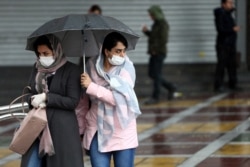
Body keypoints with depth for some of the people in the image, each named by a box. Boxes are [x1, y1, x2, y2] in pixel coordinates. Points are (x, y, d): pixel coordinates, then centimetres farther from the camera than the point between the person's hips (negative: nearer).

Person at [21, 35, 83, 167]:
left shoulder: (71, 70, -6)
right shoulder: (37, 68, 10)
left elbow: (73, 102, -11)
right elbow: (29, 93, 15)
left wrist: (46, 98, -15)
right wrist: (33, 101, -9)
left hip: (62, 129, -5)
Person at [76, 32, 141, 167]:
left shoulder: (126, 68, -8)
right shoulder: (92, 66, 0)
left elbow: (119, 98, -20)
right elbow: (84, 100, 9)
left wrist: (91, 87, -21)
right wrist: (79, 127, 13)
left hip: (122, 131, -2)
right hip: (98, 131, 2)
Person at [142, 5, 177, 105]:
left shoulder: (163, 24, -12)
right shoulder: (156, 23, 15)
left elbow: (163, 40, -19)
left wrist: (155, 50, -18)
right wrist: (146, 32, 6)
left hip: (159, 53, -10)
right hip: (154, 53, 10)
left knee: (156, 75, -7)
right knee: (151, 74, 10)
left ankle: (155, 97, -3)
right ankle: (171, 88, 20)